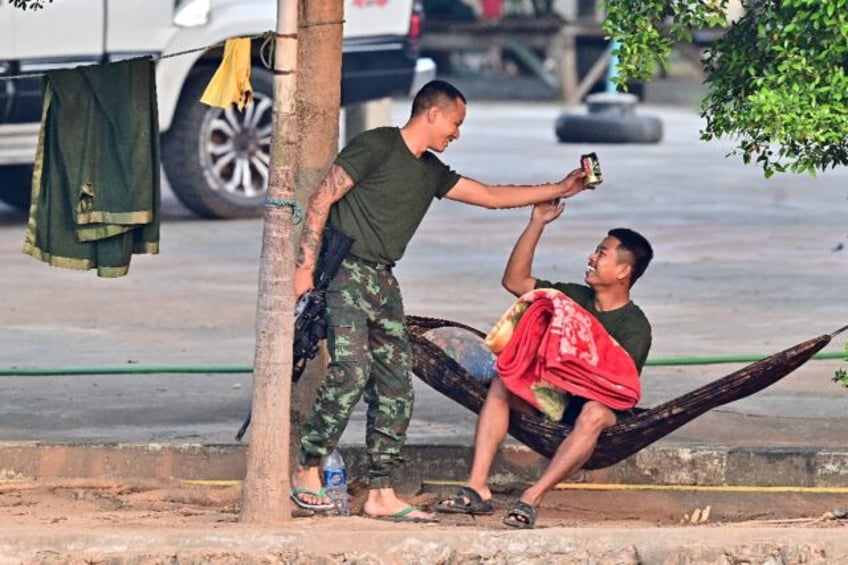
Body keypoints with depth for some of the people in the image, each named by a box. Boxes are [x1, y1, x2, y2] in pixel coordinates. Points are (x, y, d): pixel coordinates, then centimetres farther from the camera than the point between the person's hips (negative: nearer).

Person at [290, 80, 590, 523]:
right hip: (346, 271, -8)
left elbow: (491, 196, 24)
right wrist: (305, 266, -15)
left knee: (395, 385, 2)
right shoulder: (376, 146, -6)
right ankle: (306, 473, -11)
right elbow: (322, 199, -10)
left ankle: (381, 494, 4)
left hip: (383, 281, 9)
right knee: (351, 370, -21)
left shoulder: (430, 171, 18)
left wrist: (559, 189, 23)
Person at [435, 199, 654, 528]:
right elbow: (514, 281, 9)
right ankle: (477, 488, -30)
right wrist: (537, 224, 5)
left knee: (595, 412, -40)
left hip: (611, 418, -6)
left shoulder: (634, 327, -8)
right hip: (557, 402, 6)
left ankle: (532, 499, -45)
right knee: (502, 384, -16)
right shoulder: (576, 298, 11)